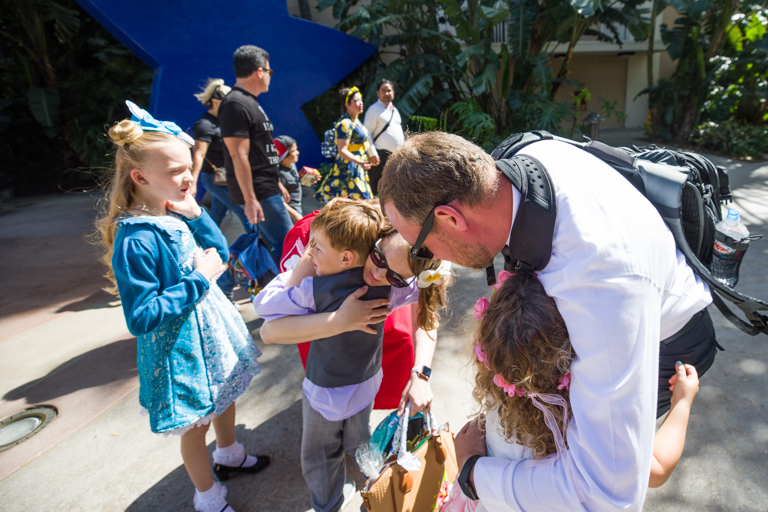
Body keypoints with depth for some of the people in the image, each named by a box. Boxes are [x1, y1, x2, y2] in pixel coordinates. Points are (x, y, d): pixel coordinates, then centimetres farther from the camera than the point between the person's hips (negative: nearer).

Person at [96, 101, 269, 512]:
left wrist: (197, 216, -10)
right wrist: (198, 280, -25)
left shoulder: (179, 215, -4)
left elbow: (220, 255, 3)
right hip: (180, 347, -7)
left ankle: (228, 455, 56)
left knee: (225, 395, 27)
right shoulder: (135, 241, -27)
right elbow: (141, 318, -27)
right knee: (195, 425, 14)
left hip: (212, 328, 8)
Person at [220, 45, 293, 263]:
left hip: (267, 188, 10)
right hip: (258, 192, -10)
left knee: (271, 241, 16)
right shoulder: (236, 104, -15)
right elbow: (238, 155, -21)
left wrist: (277, 183, 24)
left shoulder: (249, 102, 17)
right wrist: (250, 199, -23)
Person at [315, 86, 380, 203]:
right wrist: (359, 161, -35)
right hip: (348, 168, -10)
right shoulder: (344, 123, -17)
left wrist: (372, 155, 31)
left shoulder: (355, 121, 14)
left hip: (358, 170, 10)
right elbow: (342, 150, -24)